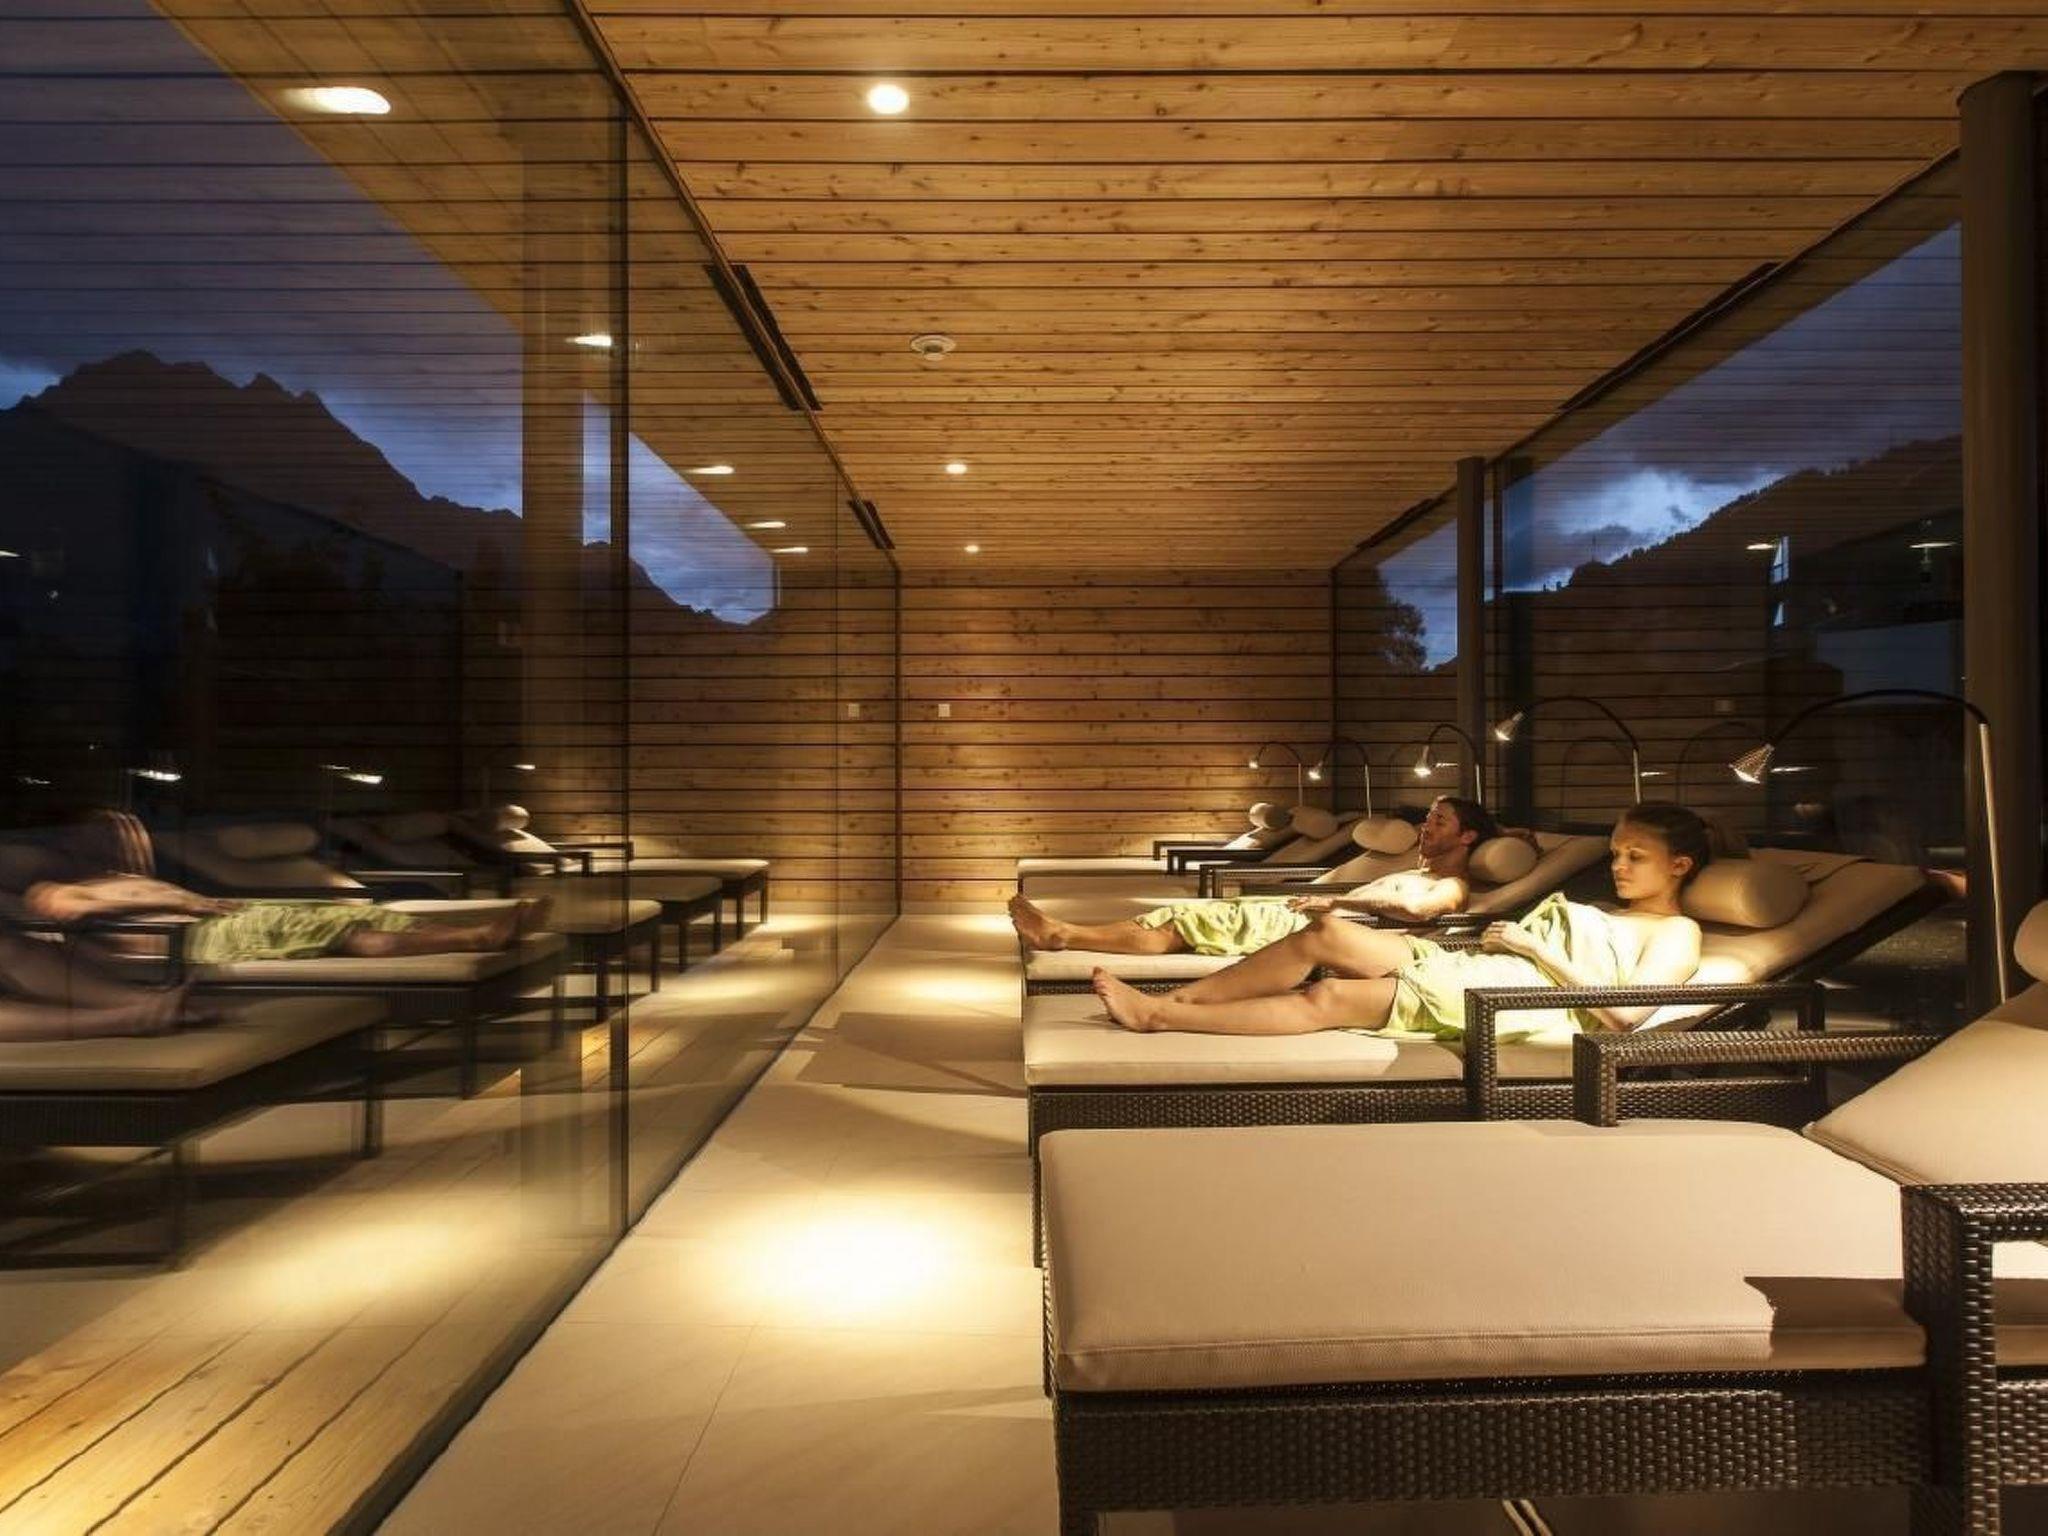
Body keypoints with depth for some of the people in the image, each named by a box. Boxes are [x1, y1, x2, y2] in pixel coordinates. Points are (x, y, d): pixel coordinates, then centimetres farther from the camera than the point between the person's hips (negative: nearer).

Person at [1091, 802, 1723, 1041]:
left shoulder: (1676, 935, 7)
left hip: (1515, 996, -8)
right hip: (1460, 966, 8)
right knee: (1326, 934, -16)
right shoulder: (1600, 915, 33)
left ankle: (1160, 1015, -20)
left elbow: (1626, 1012, -12)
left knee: (1328, 999, -21)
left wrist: (1534, 946, -9)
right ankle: (1173, 999, -15)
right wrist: (1505, 934, 4)